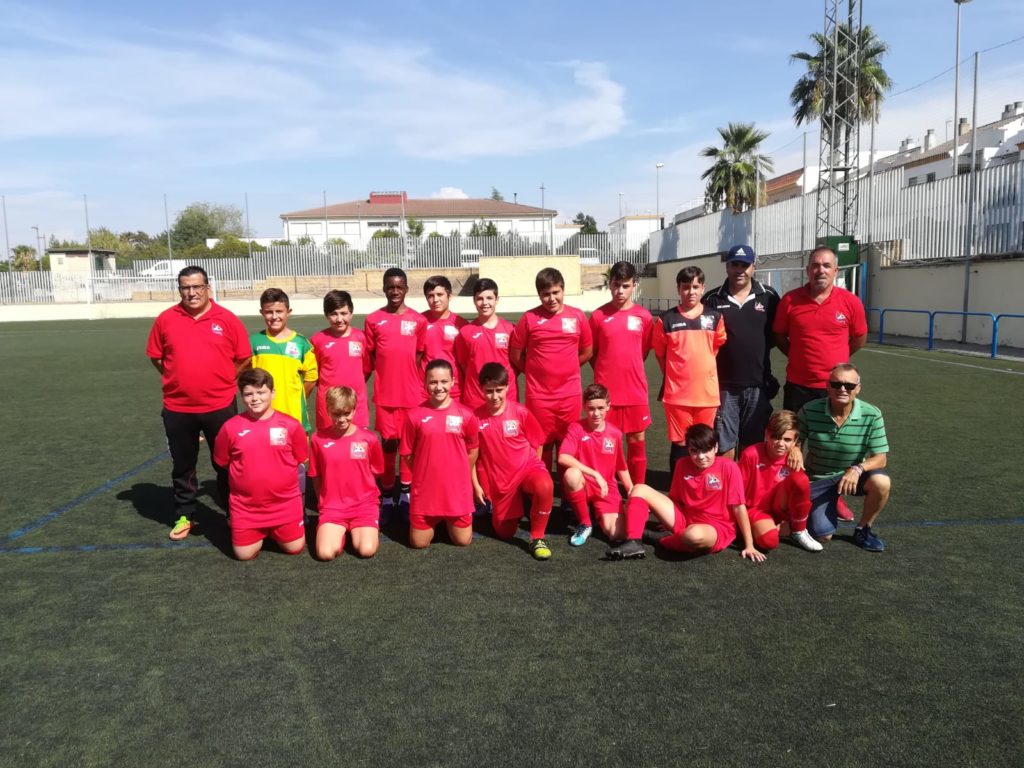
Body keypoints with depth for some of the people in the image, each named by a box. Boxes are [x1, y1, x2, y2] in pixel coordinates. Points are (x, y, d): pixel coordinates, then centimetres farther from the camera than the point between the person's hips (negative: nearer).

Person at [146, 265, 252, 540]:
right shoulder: (166, 319, 0)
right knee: (182, 466, 14)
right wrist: (180, 379, 7)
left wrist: (219, 380, 3)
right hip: (177, 408, 2)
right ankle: (184, 516, 30)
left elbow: (244, 359, 2)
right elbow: (156, 356, 11)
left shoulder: (227, 319, -5)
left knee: (225, 464, 9)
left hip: (220, 406, -2)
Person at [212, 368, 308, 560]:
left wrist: (280, 478, -1)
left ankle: (274, 531, 38)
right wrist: (248, 479, 4)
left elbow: (301, 459, 2)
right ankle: (262, 533, 34)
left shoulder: (290, 425, -10)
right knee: (244, 554, 4)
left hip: (285, 503, 0)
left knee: (295, 549, 8)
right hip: (246, 506, 0)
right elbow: (222, 461, 5)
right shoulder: (231, 427, -9)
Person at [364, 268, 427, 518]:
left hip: (412, 394, 0)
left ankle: (406, 494, 20)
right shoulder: (373, 320, 0)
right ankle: (387, 497, 16)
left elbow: (419, 358, 5)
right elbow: (369, 359, 5)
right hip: (384, 394, 0)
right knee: (388, 442, 7)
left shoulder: (419, 320, 1)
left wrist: (423, 388, 0)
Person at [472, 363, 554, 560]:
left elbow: (537, 444, 3)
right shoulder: (477, 417, -9)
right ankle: (516, 508, 42)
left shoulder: (520, 412, -10)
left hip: (527, 468, -2)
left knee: (545, 486, -37)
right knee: (505, 533, 7)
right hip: (498, 479, 2)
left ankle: (537, 538, -16)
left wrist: (531, 470, 1)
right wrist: (476, 485, 1)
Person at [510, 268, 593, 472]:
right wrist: (538, 371, 4)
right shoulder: (529, 318, -4)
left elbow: (587, 352, 11)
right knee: (541, 445, 7)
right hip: (538, 394, -1)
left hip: (570, 393, 2)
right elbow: (516, 355, 2)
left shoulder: (578, 316, 2)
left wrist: (564, 369, 10)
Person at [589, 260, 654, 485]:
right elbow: (591, 352, 6)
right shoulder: (598, 316, -3)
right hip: (606, 390, -1)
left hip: (635, 390, 2)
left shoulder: (644, 316, 1)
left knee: (637, 441, 8)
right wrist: (607, 371, 3)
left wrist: (629, 368, 9)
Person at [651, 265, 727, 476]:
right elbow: (660, 352, 7)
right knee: (679, 443, 6)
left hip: (707, 392, 2)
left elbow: (719, 348, 13)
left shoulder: (715, 317, 2)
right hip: (677, 393, -2)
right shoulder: (666, 319, -2)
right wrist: (675, 375, 5)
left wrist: (703, 372, 8)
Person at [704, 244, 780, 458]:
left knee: (753, 445, 12)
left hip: (757, 384, 1)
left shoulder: (769, 297, 1)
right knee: (725, 445, 6)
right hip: (723, 384, -1)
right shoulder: (712, 299, 1)